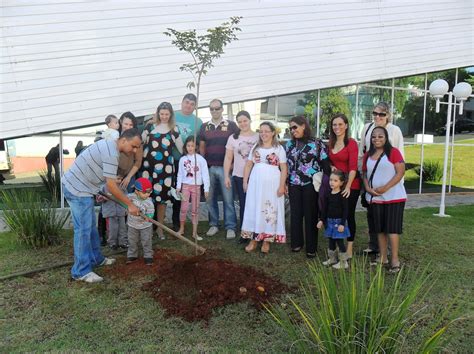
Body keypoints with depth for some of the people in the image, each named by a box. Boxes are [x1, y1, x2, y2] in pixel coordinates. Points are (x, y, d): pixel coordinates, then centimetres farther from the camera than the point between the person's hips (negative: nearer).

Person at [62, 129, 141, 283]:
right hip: (78, 190, -10)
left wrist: (98, 192, 20)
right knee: (83, 229, -7)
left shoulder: (109, 145, 9)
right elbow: (111, 186, -23)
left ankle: (96, 258, 29)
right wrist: (130, 204, -17)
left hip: (80, 187, 10)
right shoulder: (111, 153, -23)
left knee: (91, 226, 17)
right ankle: (81, 271, 0)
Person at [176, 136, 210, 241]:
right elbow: (180, 174, 8)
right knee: (184, 208, 2)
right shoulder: (183, 159, 2)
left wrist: (206, 189, -7)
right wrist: (178, 187, 4)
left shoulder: (201, 159, -6)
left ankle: (195, 232, 12)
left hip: (196, 186, -1)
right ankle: (181, 229, 20)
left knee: (195, 210, 5)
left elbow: (205, 174, -5)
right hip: (185, 185, 1)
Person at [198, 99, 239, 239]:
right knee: (210, 198, 8)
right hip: (209, 168, 4)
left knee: (228, 199, -2)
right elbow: (201, 146, 14)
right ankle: (214, 224, 20)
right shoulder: (204, 127, 11)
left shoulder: (231, 126, 1)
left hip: (225, 167, -3)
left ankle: (230, 227, 5)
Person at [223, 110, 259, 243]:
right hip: (239, 177, 1)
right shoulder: (233, 138, 6)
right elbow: (228, 158, 6)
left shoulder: (259, 137, 3)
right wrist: (226, 176, 1)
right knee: (243, 205, 5)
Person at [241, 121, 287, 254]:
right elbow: (248, 165, 13)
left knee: (270, 211, 2)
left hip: (272, 184, -3)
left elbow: (284, 169, -3)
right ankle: (253, 239, 15)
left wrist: (282, 186, -11)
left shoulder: (279, 149, 1)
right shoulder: (255, 148, 11)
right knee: (254, 210, 5)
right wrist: (245, 182, 6)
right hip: (256, 183, 3)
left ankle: (267, 240, 13)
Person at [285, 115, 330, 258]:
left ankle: (311, 248, 14)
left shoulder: (317, 144, -5)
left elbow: (325, 164, -3)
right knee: (295, 214, 9)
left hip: (311, 185, -4)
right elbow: (285, 164, 13)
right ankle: (297, 242, 25)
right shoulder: (289, 144, 8)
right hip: (294, 185, 4)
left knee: (311, 215, 3)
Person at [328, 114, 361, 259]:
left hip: (351, 184, -5)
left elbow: (353, 167, -20)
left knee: (349, 215, 3)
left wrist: (348, 186, -31)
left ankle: (349, 249, 15)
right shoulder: (330, 143, 8)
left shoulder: (351, 143, -12)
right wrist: (331, 167, -4)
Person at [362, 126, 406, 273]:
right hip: (375, 198, 5)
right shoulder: (368, 155, 11)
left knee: (392, 228, -3)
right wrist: (368, 188, -5)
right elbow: (364, 174, 14)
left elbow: (400, 173, -11)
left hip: (393, 197, -5)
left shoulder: (393, 152, -5)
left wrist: (385, 188, -19)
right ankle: (383, 258, 20)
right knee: (379, 229, 10)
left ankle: (395, 260, 5)